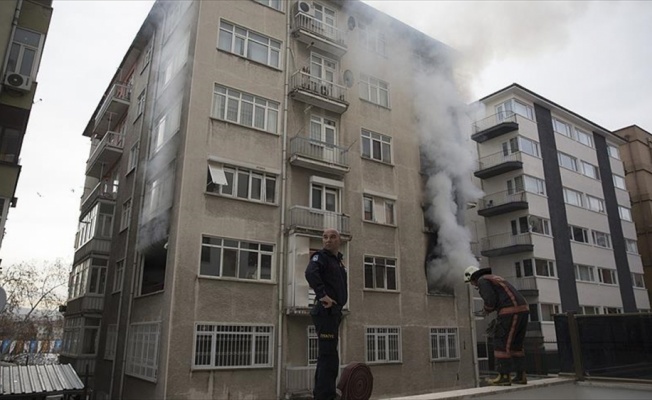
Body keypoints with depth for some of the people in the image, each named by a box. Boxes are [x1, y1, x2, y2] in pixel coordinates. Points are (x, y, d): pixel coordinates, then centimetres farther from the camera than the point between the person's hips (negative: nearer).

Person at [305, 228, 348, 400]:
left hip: (333, 312, 10)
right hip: (325, 311, -10)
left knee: (326, 355, 15)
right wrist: (322, 295, -30)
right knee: (328, 355, -11)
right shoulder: (321, 256, -8)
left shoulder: (338, 260, 20)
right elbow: (310, 273, -28)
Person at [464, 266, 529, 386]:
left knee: (501, 344, -3)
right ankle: (521, 376, 17)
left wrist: (486, 310, 6)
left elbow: (490, 300, -14)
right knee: (516, 345, 16)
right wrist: (490, 309, 21)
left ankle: (504, 377, -2)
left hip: (510, 312, -10)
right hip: (522, 309, 10)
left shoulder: (482, 281, -1)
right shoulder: (494, 279, 28)